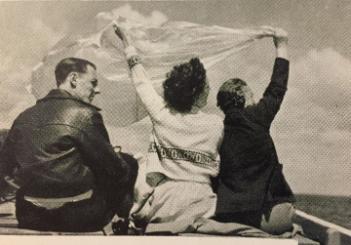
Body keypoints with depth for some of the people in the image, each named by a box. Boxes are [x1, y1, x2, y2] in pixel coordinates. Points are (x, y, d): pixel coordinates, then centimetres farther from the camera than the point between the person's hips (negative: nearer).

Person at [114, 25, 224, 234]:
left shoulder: (161, 115, -2)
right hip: (199, 202, -1)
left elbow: (142, 83, 13)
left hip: (166, 199, 1)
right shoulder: (216, 124, -4)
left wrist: (127, 45, 24)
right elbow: (216, 169, 4)